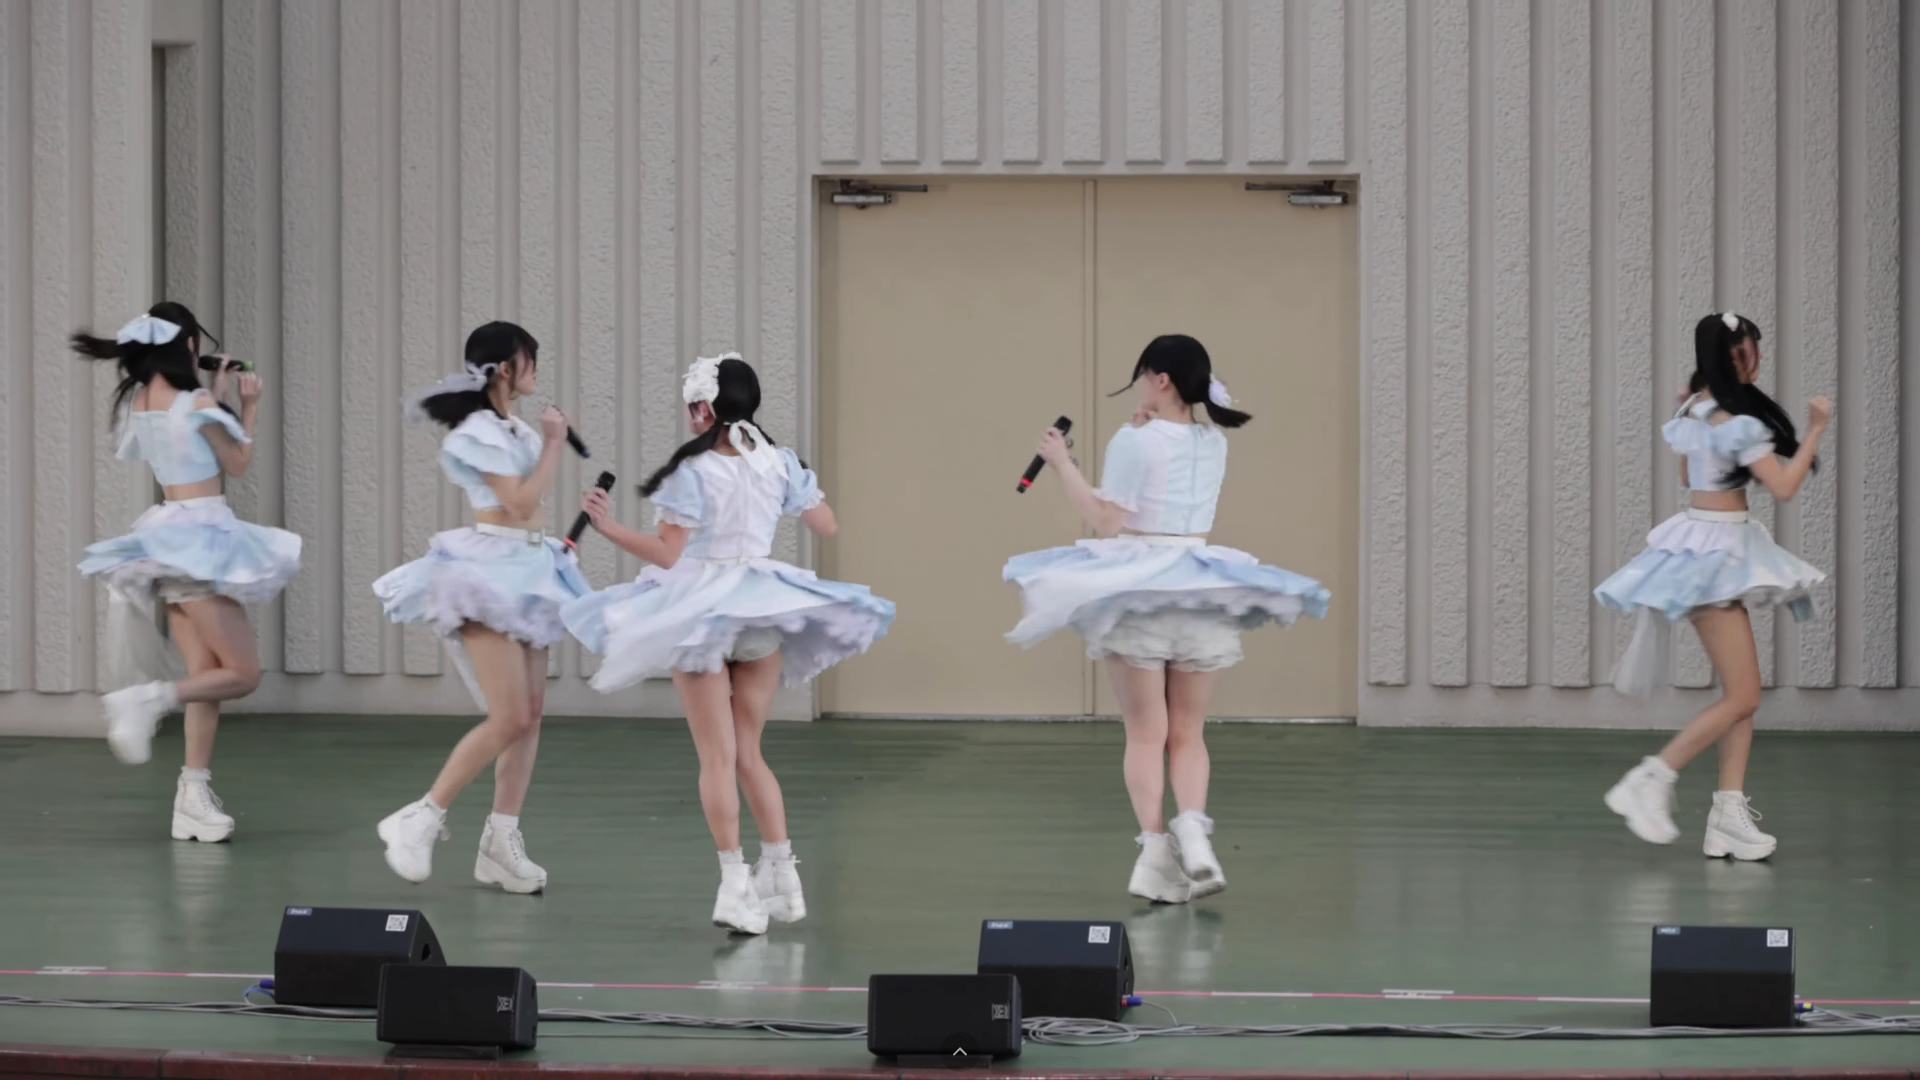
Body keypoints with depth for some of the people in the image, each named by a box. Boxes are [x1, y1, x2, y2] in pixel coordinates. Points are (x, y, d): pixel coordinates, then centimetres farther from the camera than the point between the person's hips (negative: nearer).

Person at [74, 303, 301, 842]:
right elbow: (238, 463, 0)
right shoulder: (197, 405, -14)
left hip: (164, 535, 8)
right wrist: (249, 406, 9)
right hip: (203, 534, -8)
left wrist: (218, 400, 17)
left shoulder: (135, 402, 6)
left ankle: (195, 797, 3)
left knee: (206, 674, 8)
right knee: (243, 672, -2)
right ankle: (147, 699, -19)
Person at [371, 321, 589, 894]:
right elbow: (522, 503, -17)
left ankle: (502, 841, 6)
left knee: (531, 714, 4)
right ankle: (420, 820, -7)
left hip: (524, 573, 9)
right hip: (489, 571, -9)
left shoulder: (516, 430, 16)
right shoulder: (481, 431, -11)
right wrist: (553, 445, -10)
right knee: (509, 718, -14)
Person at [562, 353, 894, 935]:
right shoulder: (779, 464, 0)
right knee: (748, 752, 15)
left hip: (702, 609, -4)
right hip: (763, 609, 4)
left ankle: (735, 880, -8)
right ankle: (781, 875, 13)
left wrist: (610, 526, -9)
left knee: (717, 757, 0)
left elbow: (668, 554, -15)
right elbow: (827, 525, 10)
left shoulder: (692, 472, -13)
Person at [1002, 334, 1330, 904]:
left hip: (1138, 587, -4)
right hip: (1200, 590, 4)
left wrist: (1062, 463, -4)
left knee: (1146, 733, 2)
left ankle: (1156, 846, -8)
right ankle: (1192, 824, -13)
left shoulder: (1135, 442, -11)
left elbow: (1108, 521, -12)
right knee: (1188, 733, 10)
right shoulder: (1214, 444, 6)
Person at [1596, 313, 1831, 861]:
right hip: (1716, 548, -10)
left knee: (1742, 695, 8)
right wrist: (1815, 432, -11)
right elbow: (1783, 487, -19)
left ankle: (1729, 814, 3)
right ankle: (1648, 783, -6)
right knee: (1742, 697, -8)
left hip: (1699, 540, 10)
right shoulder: (1738, 420, -18)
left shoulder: (1694, 409, 9)